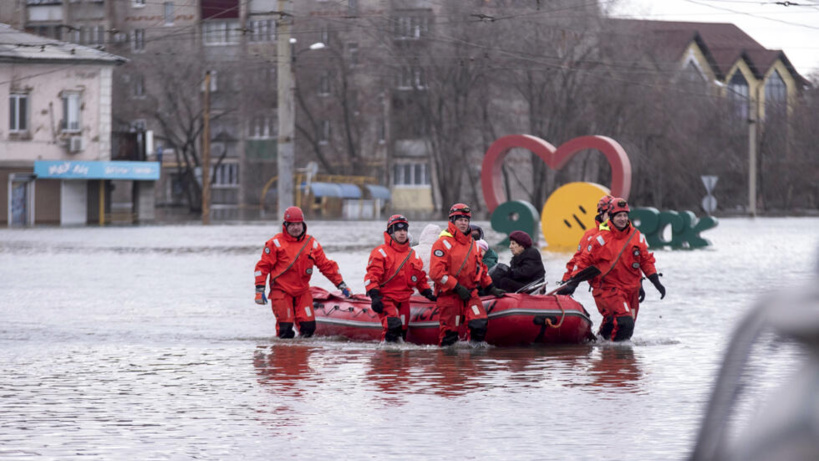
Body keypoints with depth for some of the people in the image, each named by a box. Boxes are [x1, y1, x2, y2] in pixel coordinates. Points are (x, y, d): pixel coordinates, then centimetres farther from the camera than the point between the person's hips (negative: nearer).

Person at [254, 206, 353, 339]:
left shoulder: (312, 243, 6)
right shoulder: (276, 243, -5)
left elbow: (326, 266, 10)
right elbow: (263, 266, -2)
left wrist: (342, 285, 8)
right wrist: (259, 290, -8)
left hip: (303, 291, 3)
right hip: (281, 291, -3)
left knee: (308, 327, -5)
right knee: (285, 328, -12)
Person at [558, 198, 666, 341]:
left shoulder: (637, 236, 6)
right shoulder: (601, 239, -7)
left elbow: (646, 260, 15)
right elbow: (584, 261, -2)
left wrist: (656, 282, 7)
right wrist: (572, 284, -7)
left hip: (631, 289, 6)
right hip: (608, 289, -6)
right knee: (625, 322, -24)